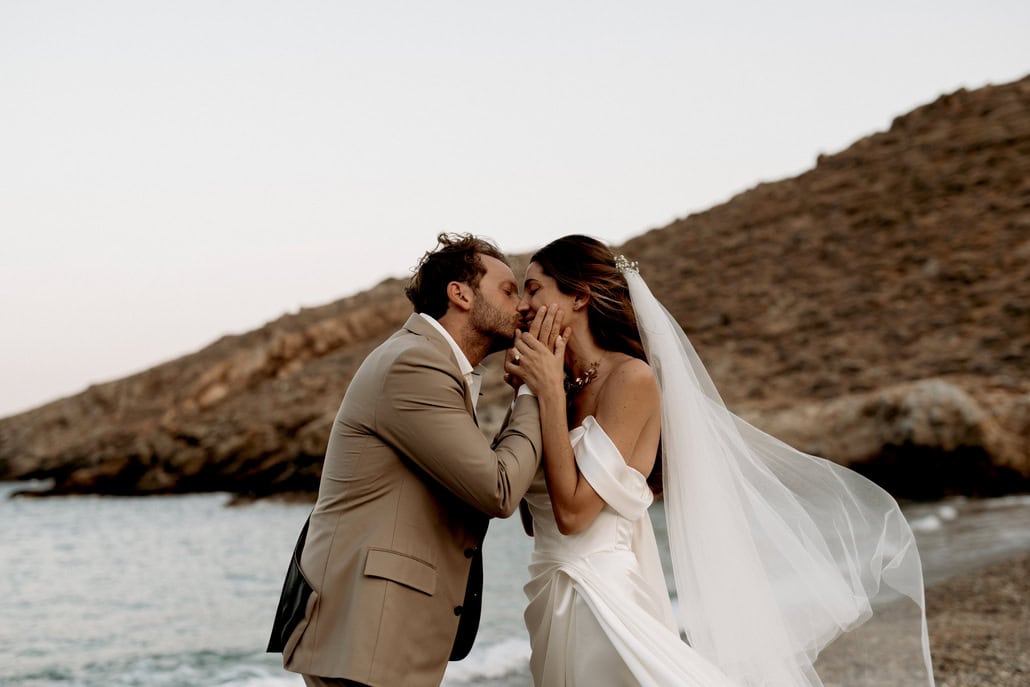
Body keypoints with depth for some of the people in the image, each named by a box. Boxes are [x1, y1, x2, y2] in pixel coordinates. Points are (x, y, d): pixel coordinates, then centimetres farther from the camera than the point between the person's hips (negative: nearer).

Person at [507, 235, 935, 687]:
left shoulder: (631, 379, -12)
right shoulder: (566, 389, 11)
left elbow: (573, 511, -19)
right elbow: (535, 519, 10)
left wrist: (550, 393, -14)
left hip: (597, 605, -8)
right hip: (556, 605, 8)